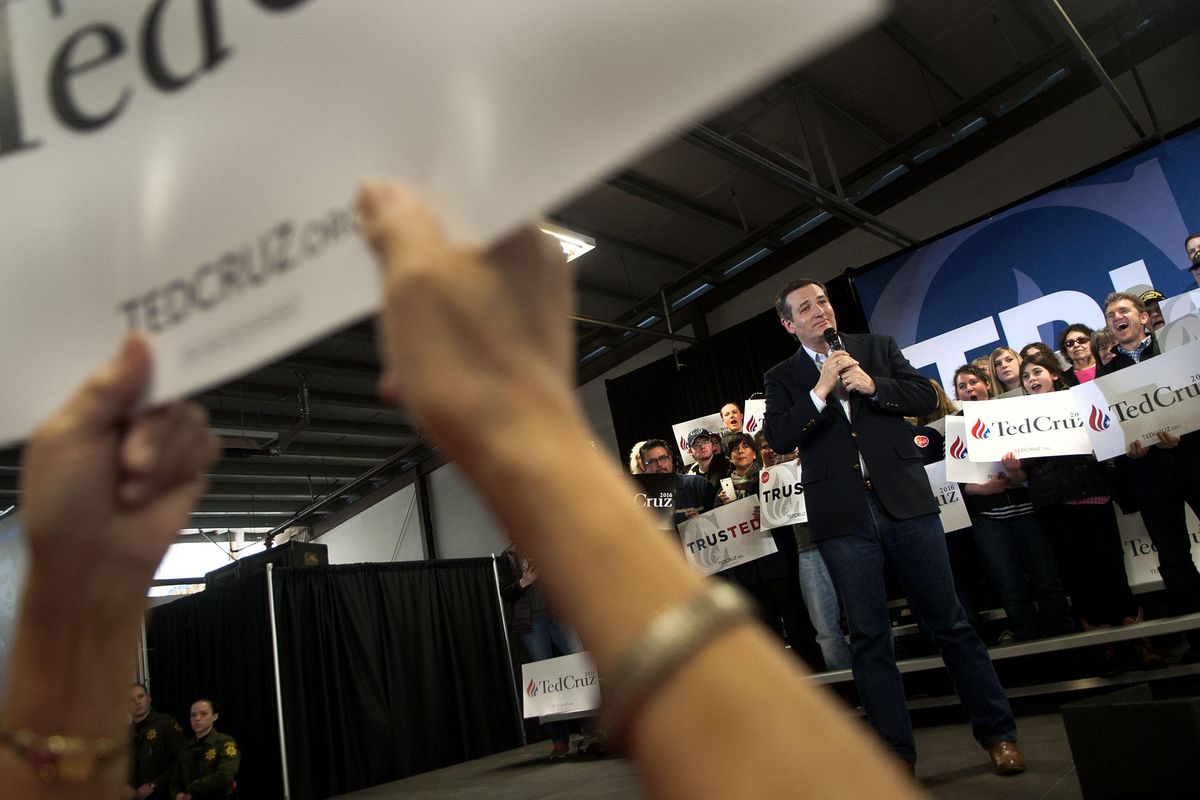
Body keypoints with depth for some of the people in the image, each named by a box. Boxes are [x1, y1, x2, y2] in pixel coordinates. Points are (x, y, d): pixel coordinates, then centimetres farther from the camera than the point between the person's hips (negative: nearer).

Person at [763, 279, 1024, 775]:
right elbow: (778, 438, -7)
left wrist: (873, 386, -10)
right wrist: (822, 389, -14)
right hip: (843, 518, -1)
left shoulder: (878, 348, 12)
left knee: (948, 620, 7)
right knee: (869, 636, 4)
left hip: (905, 502, 1)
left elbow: (925, 397, 5)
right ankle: (896, 750, 16)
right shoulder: (783, 379, 7)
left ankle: (997, 732, 23)